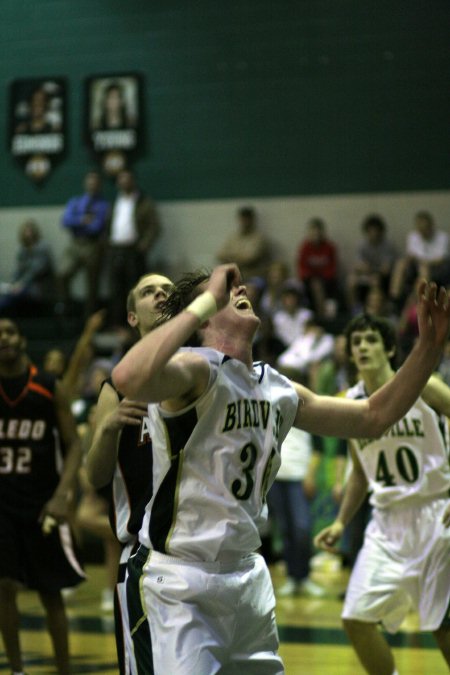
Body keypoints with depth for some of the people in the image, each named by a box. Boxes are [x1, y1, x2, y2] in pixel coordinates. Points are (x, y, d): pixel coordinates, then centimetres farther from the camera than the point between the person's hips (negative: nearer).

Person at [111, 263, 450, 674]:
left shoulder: (280, 391, 10)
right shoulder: (196, 368, -14)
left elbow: (374, 417, 20)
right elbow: (129, 380, -37)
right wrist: (206, 301, -29)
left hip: (247, 576, 8)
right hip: (177, 588, -8)